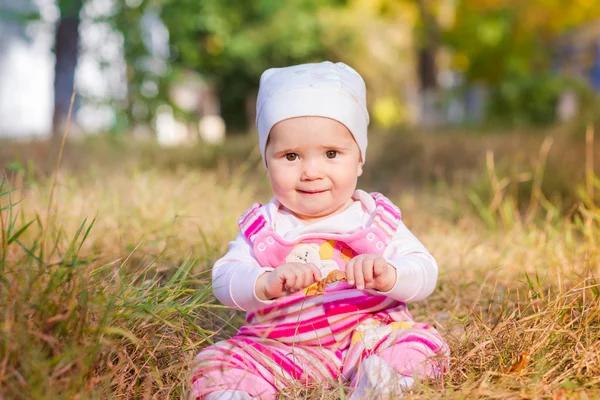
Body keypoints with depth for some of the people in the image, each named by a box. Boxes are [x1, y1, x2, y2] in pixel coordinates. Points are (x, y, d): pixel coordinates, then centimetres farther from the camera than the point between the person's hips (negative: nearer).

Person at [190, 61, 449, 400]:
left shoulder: (377, 219, 0)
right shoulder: (262, 227, 2)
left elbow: (426, 276, -10)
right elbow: (225, 282, -11)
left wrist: (389, 275, -34)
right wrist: (266, 283, -33)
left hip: (368, 336, 0)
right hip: (281, 348, 1)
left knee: (423, 343, -24)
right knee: (217, 362, -18)